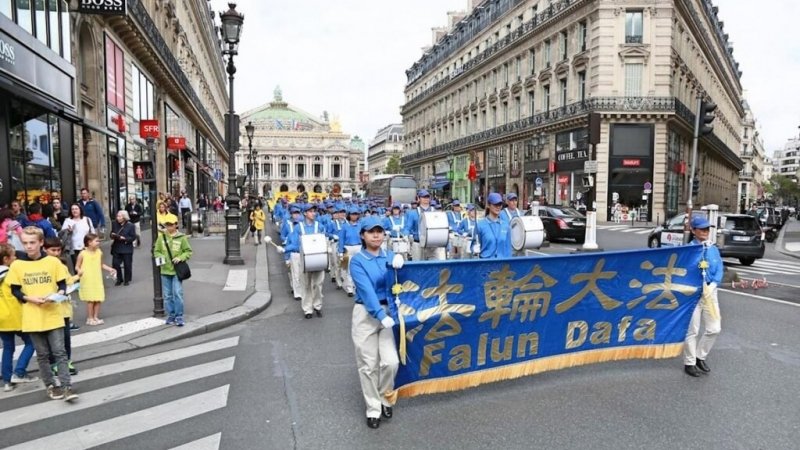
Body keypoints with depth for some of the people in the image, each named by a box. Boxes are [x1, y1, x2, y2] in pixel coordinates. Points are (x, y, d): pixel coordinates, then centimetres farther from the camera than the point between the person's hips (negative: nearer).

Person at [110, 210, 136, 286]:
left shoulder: (130, 226, -7)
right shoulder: (114, 224, 5)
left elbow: (133, 237, -9)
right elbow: (111, 234, 15)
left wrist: (124, 238, -21)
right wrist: (112, 236, -8)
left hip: (127, 248, -3)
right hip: (116, 248, 4)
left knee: (127, 265, 4)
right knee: (115, 264, 0)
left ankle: (127, 280, 21)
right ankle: (119, 279, 18)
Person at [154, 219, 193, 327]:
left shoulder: (181, 237, -2)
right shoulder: (161, 237, 5)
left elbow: (188, 251, 2)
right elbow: (156, 251, 11)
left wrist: (180, 258, -14)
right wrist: (159, 257, -9)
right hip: (165, 270, 3)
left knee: (178, 293, -7)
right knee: (167, 295, 9)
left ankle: (179, 317, 3)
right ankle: (171, 316, 20)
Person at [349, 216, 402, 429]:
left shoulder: (390, 256, 7)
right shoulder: (357, 261, -6)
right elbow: (366, 290, -17)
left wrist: (399, 265, -25)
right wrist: (380, 315, -28)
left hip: (389, 311, 3)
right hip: (365, 314, -2)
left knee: (391, 361, -7)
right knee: (368, 364, 3)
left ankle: (383, 397, 21)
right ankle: (373, 408, 20)